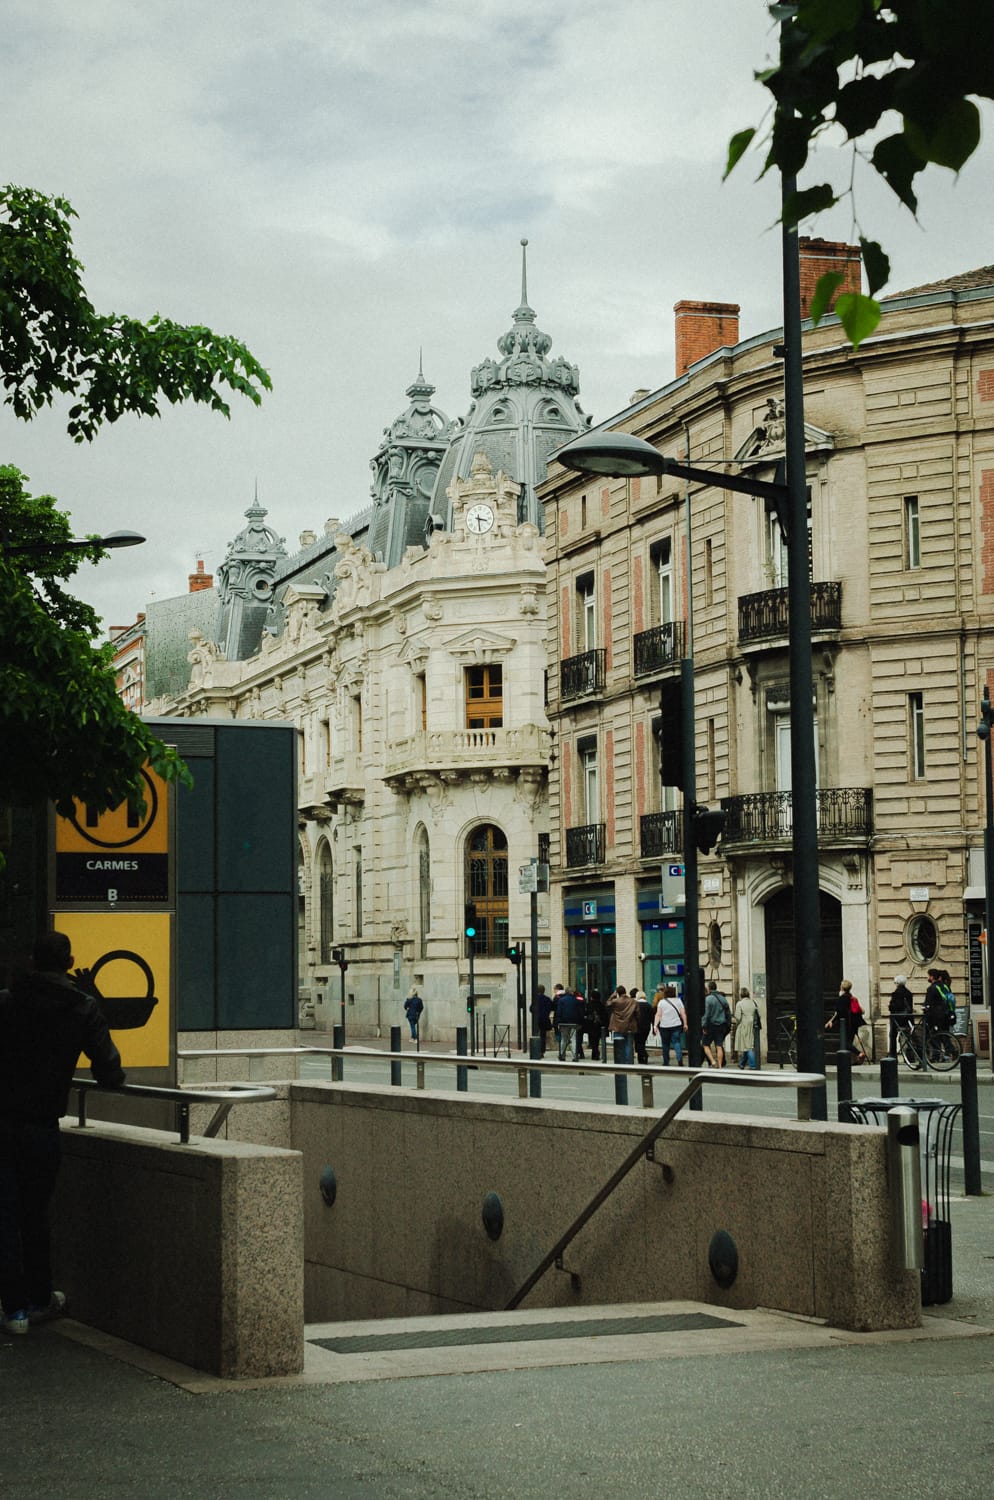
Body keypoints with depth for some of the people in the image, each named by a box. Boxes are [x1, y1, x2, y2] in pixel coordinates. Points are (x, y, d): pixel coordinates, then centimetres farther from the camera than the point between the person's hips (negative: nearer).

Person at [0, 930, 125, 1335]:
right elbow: (108, 1069, -3)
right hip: (41, 1124, 0)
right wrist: (113, 1077, 20)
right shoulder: (83, 1009, -1)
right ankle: (40, 1299, 25)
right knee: (35, 1214, 15)